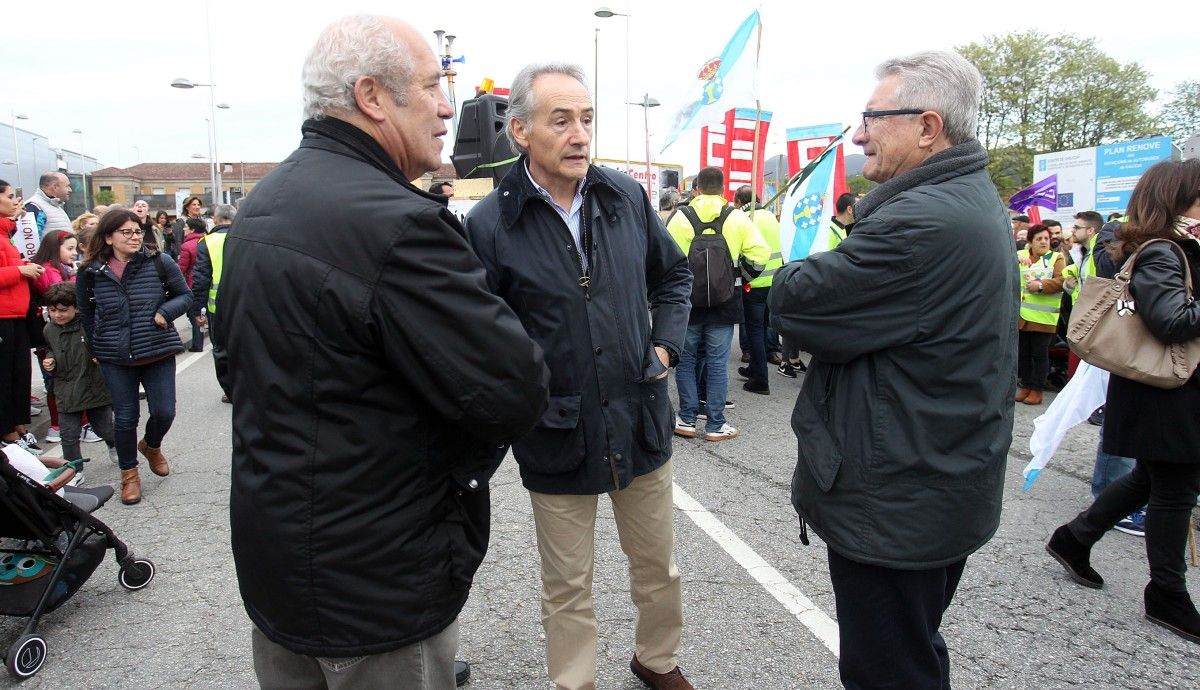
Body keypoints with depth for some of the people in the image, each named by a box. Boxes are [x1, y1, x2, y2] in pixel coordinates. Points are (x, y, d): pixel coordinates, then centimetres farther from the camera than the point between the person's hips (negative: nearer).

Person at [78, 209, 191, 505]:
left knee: (164, 412, 0)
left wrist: (166, 311, -15)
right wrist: (96, 346, 10)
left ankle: (151, 446, 35)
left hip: (158, 352, 0)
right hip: (115, 359, 1)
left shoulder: (159, 263, -5)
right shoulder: (91, 273, -1)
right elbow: (86, 313, 13)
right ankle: (129, 474, 25)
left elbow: (185, 295, 3)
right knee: (125, 417, 6)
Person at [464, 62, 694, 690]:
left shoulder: (627, 197, -1)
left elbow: (673, 274, 15)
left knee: (658, 566, 22)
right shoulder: (489, 225, -14)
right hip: (557, 437, -4)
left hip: (641, 420, 4)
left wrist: (666, 344, 4)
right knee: (568, 588, 14)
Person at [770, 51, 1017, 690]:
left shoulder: (924, 221, -26)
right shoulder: (975, 200, 10)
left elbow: (793, 303, -23)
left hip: (897, 505, -10)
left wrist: (798, 270, -2)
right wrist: (827, 275, -5)